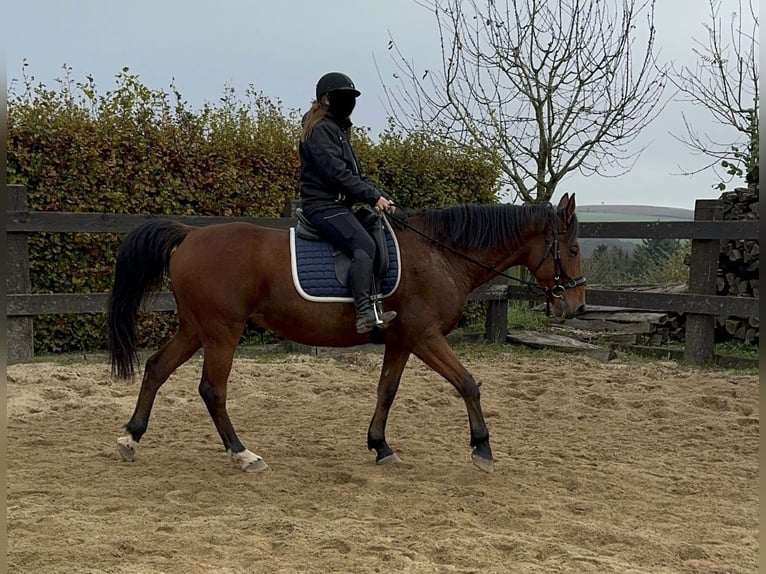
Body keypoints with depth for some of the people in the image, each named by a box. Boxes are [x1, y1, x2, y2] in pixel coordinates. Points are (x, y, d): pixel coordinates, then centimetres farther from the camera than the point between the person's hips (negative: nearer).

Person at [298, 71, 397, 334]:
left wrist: (379, 197, 7)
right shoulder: (320, 130, -8)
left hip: (338, 204, 11)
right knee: (364, 244, -29)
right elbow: (338, 173, -18)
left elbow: (355, 174, 22)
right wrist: (374, 196, -15)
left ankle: (372, 310, 1)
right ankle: (366, 312, -38)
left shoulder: (337, 129, 24)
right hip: (324, 206, -11)